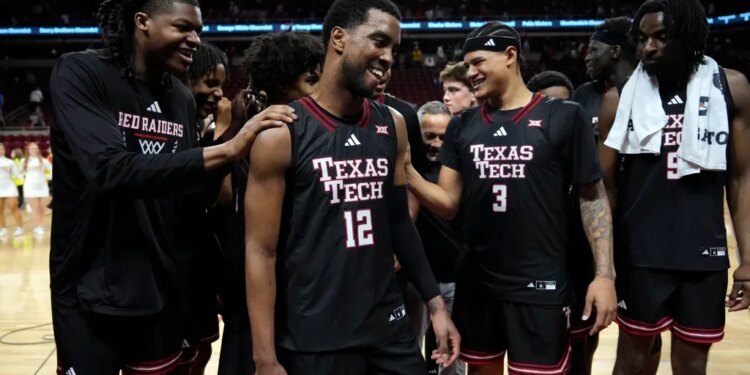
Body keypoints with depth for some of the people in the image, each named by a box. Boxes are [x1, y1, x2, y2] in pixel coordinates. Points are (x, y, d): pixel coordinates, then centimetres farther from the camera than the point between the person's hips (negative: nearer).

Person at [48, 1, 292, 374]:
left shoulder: (183, 99, 5)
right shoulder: (79, 74, -12)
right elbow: (111, 170, -28)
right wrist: (228, 150, -31)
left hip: (162, 292, 5)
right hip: (91, 294, -5)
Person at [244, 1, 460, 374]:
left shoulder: (393, 125, 4)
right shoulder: (281, 134, -11)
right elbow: (260, 251, -11)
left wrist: (435, 303, 10)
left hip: (390, 327, 5)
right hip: (313, 341, -4)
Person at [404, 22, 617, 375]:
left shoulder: (564, 117, -5)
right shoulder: (462, 126, 6)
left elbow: (592, 196, -3)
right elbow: (448, 203, 4)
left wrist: (604, 273, -8)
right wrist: (406, 172, -14)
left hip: (540, 284, -4)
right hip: (475, 283, 4)